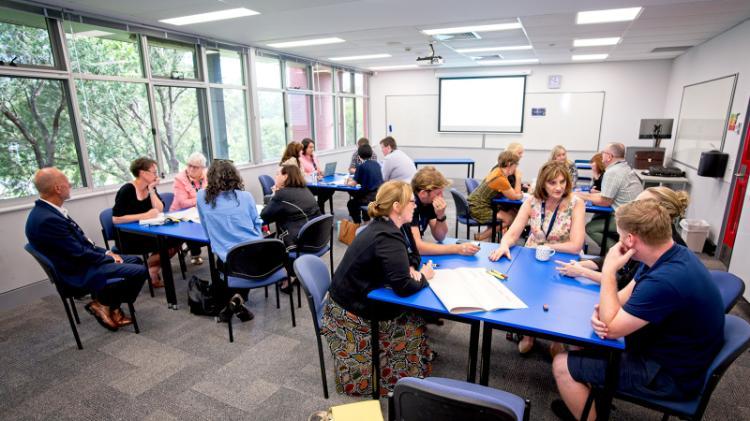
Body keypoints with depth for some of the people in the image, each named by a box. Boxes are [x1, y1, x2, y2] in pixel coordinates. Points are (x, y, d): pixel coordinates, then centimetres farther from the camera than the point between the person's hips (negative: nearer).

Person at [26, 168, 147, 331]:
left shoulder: (46, 211, 4)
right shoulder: (47, 219, -27)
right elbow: (80, 254, -23)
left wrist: (106, 252, 4)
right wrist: (109, 258, -9)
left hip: (81, 261, 10)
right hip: (78, 273, -10)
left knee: (135, 261, 16)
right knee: (140, 271, -16)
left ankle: (111, 306, 15)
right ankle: (104, 303, 6)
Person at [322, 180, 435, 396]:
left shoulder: (383, 226, 2)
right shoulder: (388, 237, -27)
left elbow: (412, 254, 15)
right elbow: (404, 287, -31)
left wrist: (411, 269, -6)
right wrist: (424, 278, -12)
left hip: (354, 299, 8)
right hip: (352, 314, -8)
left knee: (411, 312, 8)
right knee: (414, 324, 2)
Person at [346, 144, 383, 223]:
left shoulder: (361, 166, -9)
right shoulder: (377, 164, 10)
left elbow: (354, 183, -3)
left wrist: (347, 182, 19)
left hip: (371, 197, -7)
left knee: (351, 203, 18)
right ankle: (366, 220, 38)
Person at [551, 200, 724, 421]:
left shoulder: (666, 280, -35)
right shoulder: (670, 256, -4)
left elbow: (611, 327, -26)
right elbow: (627, 295, 7)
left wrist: (608, 270, -23)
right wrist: (601, 312, -15)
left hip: (670, 375, -9)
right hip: (661, 349, 9)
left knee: (562, 365, -9)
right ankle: (583, 400, 27)